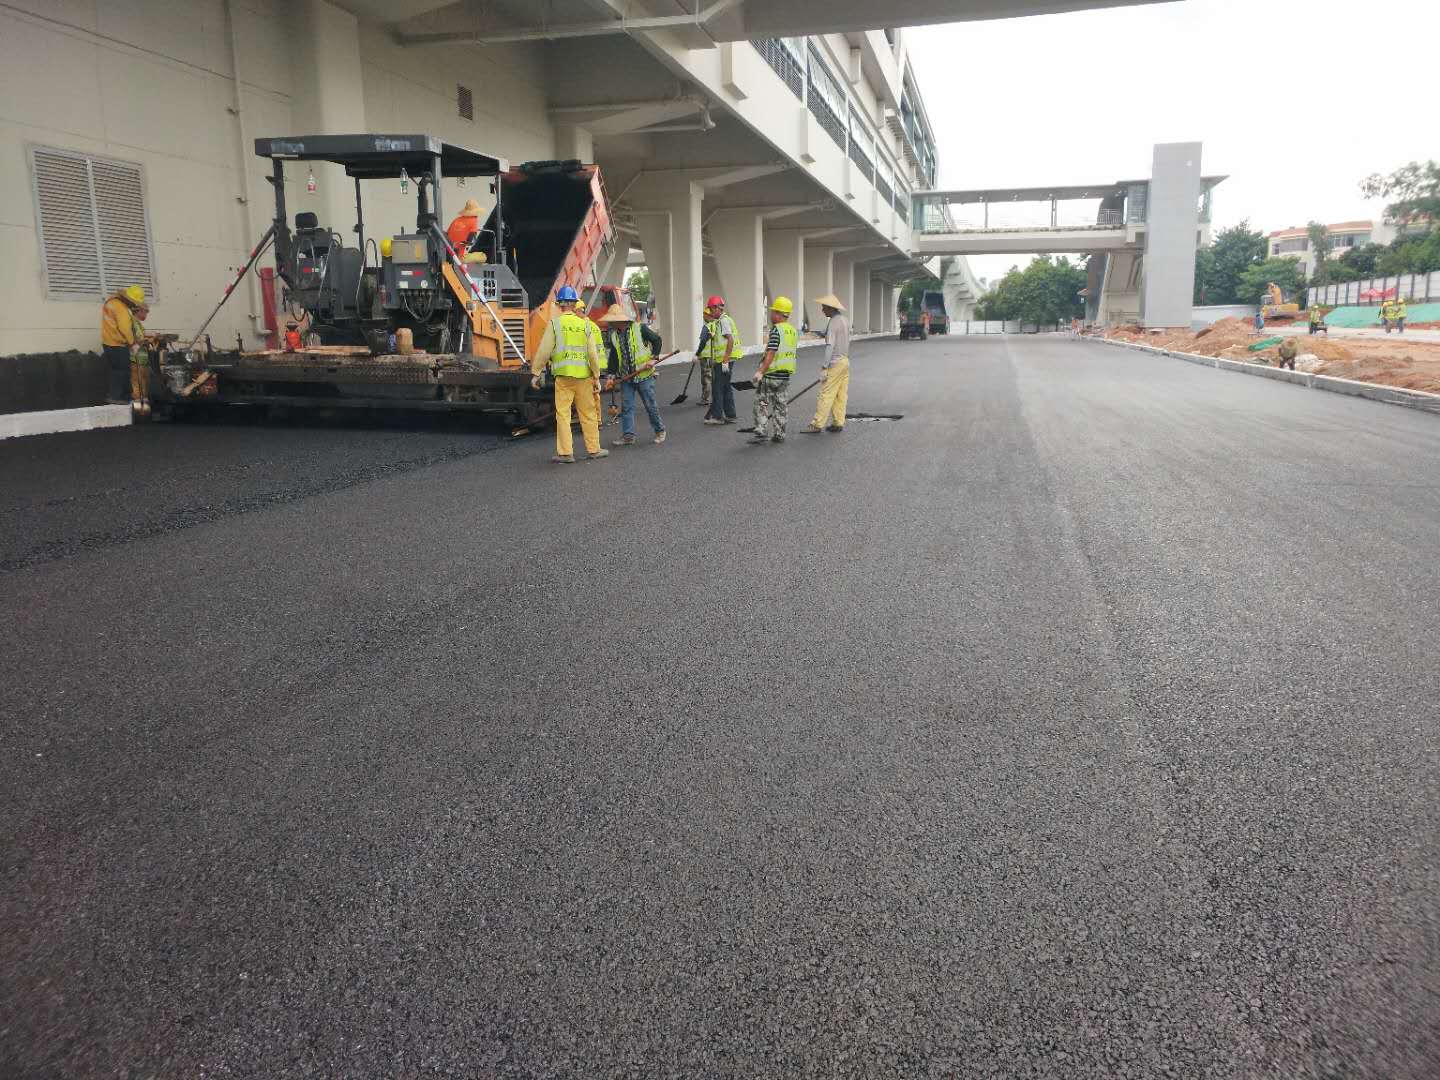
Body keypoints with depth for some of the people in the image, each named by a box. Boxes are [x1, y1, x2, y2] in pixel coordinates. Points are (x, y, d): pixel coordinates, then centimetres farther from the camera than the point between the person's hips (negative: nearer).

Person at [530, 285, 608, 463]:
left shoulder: (555, 323, -2)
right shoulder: (585, 324, 5)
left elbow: (544, 351, -3)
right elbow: (593, 353, 6)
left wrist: (536, 373, 5)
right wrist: (596, 377, 12)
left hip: (563, 375, -2)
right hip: (583, 375, 2)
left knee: (563, 413, 2)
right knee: (588, 413, 10)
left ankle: (565, 453, 2)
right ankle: (593, 449, 17)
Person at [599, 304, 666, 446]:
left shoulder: (639, 329, -8)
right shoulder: (613, 335, 6)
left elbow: (657, 340, -1)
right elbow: (613, 356, 11)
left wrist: (653, 358, -10)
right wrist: (611, 374, 3)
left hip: (644, 375, -4)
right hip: (626, 377, 5)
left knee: (650, 405, 2)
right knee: (626, 406, 2)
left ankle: (660, 431, 18)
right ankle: (628, 435, 8)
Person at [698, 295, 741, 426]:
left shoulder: (724, 321, -14)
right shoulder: (719, 322, 17)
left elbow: (730, 340, -22)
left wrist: (725, 360, -25)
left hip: (723, 361, -10)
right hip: (722, 360, 10)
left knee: (717, 388, -4)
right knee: (725, 387, 14)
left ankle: (717, 416, 1)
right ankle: (730, 415, 19)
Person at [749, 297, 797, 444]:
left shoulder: (776, 329, -14)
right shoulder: (793, 331, 10)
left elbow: (771, 353, -20)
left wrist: (760, 371, -21)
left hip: (771, 373, -7)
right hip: (786, 374, 7)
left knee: (762, 402, 0)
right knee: (781, 404, 12)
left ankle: (761, 431, -4)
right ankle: (779, 434, 14)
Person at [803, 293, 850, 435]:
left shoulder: (833, 323, -16)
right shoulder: (845, 320, 12)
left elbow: (830, 346, -20)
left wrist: (824, 366, -20)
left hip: (835, 363, -9)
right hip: (845, 361, 9)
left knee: (826, 395, -7)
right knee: (841, 395, 10)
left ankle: (817, 424, -6)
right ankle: (838, 423, 13)